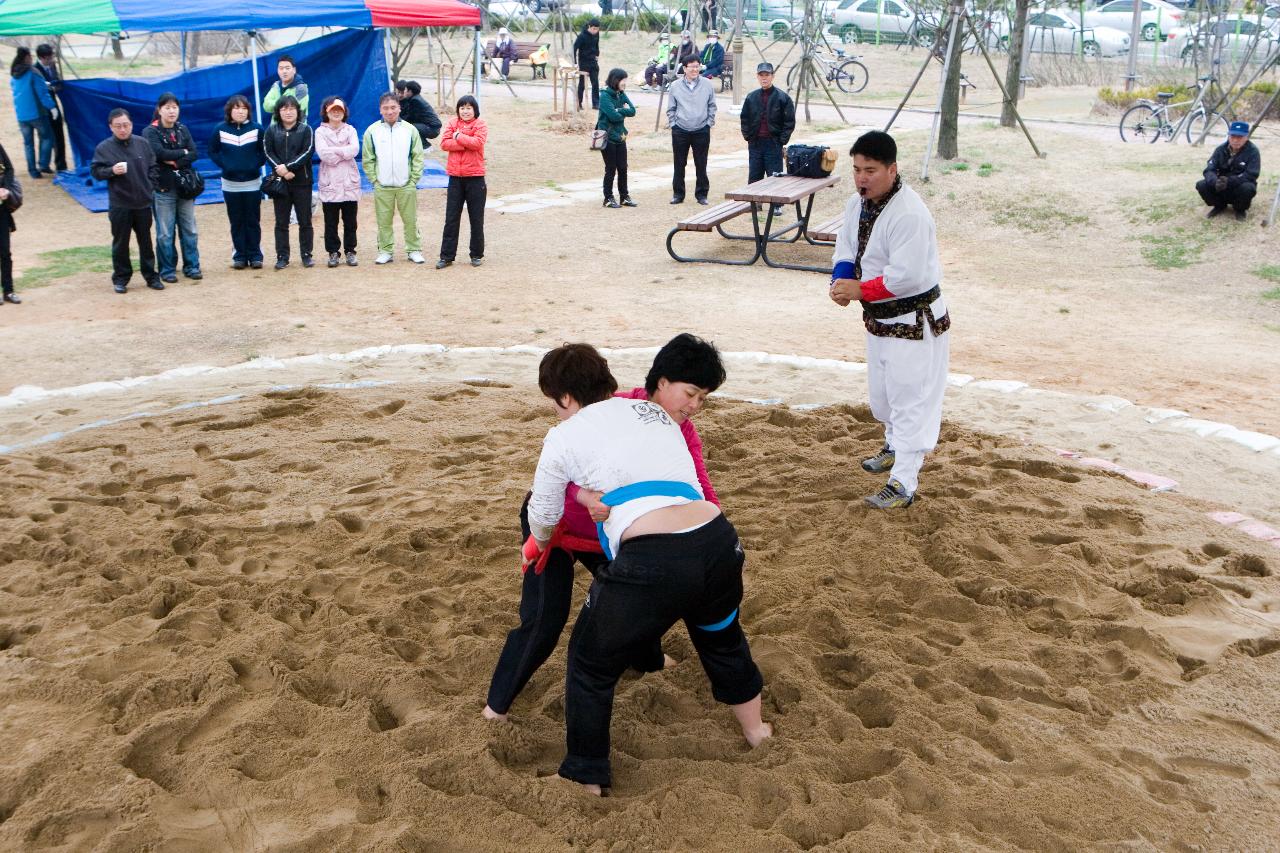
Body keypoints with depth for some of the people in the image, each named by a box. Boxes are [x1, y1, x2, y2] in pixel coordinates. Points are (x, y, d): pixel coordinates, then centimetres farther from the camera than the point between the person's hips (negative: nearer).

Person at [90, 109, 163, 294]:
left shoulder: (143, 143, 2)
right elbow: (95, 171, -2)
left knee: (145, 242, 11)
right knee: (120, 243, 7)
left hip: (143, 203, 2)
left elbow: (152, 168, 11)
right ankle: (121, 278, 17)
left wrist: (151, 189, 5)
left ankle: (151, 276, 20)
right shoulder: (103, 148, -5)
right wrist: (112, 171, -20)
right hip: (119, 205, -2)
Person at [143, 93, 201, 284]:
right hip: (163, 188, -4)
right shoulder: (151, 132, -4)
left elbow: (193, 154, -2)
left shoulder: (182, 129, 9)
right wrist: (182, 152, -8)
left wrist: (175, 162, -16)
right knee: (165, 233, 0)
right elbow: (160, 153, -19)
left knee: (189, 230, 8)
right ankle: (167, 270, 9)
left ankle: (191, 266, 17)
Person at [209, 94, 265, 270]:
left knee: (253, 221, 4)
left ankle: (255, 256, 12)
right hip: (230, 184, 1)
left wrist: (256, 164, -8)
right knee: (236, 222, 6)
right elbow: (213, 151, 6)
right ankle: (239, 256, 12)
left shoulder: (257, 128, -4)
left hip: (252, 183, -1)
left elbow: (265, 151, 4)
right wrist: (224, 165, -6)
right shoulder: (220, 130, -2)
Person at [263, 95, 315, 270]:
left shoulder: (306, 130, 1)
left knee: (305, 221, 4)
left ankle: (306, 255, 13)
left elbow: (307, 152, -10)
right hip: (280, 182, 2)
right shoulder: (272, 130, 6)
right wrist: (281, 171, -16)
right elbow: (268, 152, -1)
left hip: (302, 182, -1)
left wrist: (288, 167, -18)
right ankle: (282, 256, 10)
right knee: (281, 222, 5)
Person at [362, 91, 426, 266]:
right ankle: (385, 251, 14)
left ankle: (414, 250, 14)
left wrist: (414, 179, -4)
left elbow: (418, 157, 2)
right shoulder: (372, 131, 1)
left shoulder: (410, 130, 1)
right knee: (384, 221, 5)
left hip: (406, 185, 0)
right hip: (382, 186, 0)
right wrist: (374, 179, -3)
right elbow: (368, 159, 4)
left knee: (411, 220, 4)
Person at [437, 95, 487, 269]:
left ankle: (477, 255, 19)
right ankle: (446, 256, 9)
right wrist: (467, 143, -14)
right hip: (455, 178, 3)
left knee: (476, 219, 7)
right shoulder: (453, 124, 8)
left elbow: (478, 142, -18)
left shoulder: (480, 125, -1)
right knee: (451, 219, 4)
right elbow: (444, 143, -7)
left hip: (475, 178, -3)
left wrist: (458, 136, -10)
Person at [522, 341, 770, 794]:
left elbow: (543, 517, 20)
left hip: (650, 560, -6)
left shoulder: (565, 436, 8)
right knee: (722, 638, 36)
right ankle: (754, 728, 56)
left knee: (591, 664, 20)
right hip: (718, 542, 6)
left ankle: (588, 778, 31)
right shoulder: (656, 413, 22)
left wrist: (538, 545, 44)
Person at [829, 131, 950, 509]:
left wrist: (859, 290, -21)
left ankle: (903, 483, 2)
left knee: (909, 399, -4)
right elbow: (846, 248, 9)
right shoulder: (858, 204, 1)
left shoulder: (909, 215, -27)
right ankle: (895, 447, 49)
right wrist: (841, 281, -11)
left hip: (914, 321, -9)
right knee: (881, 393, 24)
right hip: (878, 318, 9)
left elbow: (906, 276, -30)